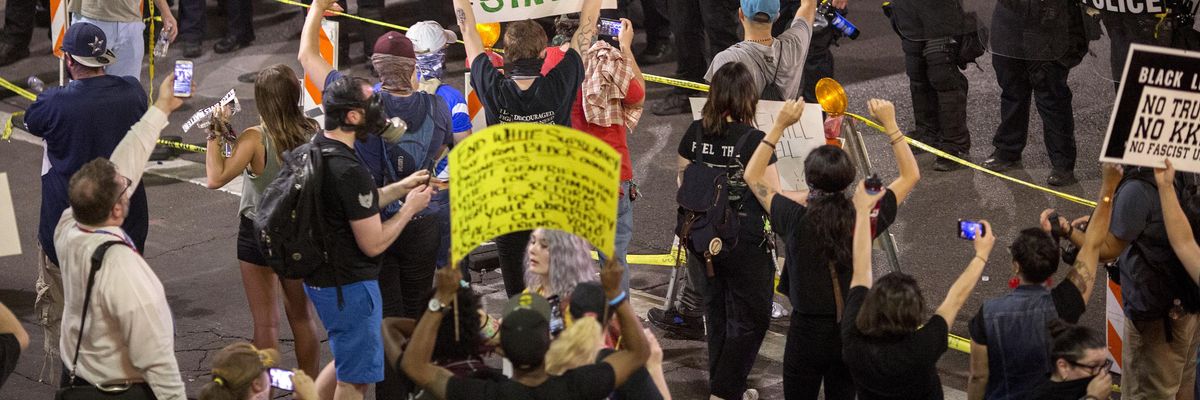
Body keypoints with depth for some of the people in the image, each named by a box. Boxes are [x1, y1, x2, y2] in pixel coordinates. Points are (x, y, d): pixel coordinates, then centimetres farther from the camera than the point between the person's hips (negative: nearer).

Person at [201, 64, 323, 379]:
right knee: (302, 316, 19)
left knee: (266, 323, 4)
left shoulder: (255, 139, -22)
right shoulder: (311, 133, -9)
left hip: (259, 232, -4)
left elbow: (215, 178, -30)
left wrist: (214, 136, -21)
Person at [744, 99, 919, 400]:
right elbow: (911, 176, 3)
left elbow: (753, 177, -1)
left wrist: (779, 125, -4)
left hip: (807, 332, -2)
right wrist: (890, 124, 2)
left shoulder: (796, 220, -17)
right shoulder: (864, 220, -13)